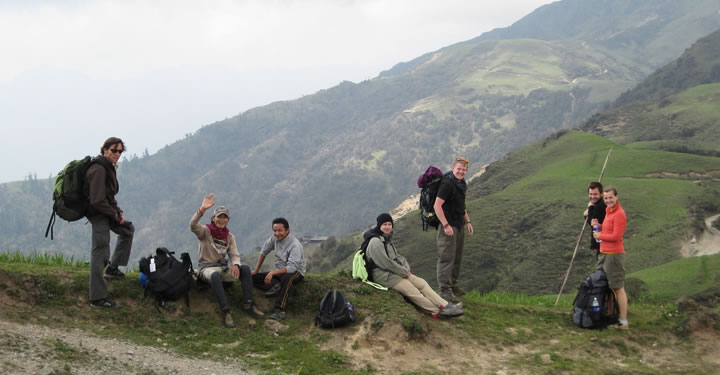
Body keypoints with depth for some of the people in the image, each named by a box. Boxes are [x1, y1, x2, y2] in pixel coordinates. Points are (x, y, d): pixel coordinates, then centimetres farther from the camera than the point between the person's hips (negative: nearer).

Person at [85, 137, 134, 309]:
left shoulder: (108, 167, 12)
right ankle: (97, 298, -6)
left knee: (128, 229, 28)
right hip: (98, 213, -10)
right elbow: (98, 200, -24)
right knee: (100, 253, -9)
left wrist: (117, 211, 7)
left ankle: (112, 268, 30)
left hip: (106, 211, 10)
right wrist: (115, 214, -13)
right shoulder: (99, 169, -20)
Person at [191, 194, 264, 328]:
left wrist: (235, 265, -18)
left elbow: (234, 255, 8)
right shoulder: (205, 231, -5)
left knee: (245, 268, -18)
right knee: (215, 275, -40)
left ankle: (248, 304, -17)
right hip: (206, 268, -5)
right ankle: (226, 311, -40)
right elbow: (193, 225, -26)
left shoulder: (229, 236, 11)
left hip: (222, 267, 5)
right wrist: (202, 209, -42)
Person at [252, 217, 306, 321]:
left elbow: (292, 267, -31)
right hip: (279, 272, 7)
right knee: (253, 277, -5)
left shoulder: (295, 245, -23)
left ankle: (279, 310, -44)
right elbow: (263, 251, 12)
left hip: (296, 272, -7)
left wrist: (273, 272, -39)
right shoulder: (274, 238, -3)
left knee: (287, 278, -44)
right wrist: (256, 270, 12)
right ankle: (275, 285, -26)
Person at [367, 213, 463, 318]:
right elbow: (386, 263, -21)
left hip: (398, 272, 9)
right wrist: (405, 272, -12)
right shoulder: (376, 242, -16)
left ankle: (446, 306, -13)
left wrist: (406, 268, 0)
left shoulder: (387, 239, 15)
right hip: (385, 276, -9)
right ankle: (438, 311, -14)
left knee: (422, 283, -6)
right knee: (413, 292, -18)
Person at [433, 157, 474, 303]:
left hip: (459, 226, 9)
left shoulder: (461, 184, 13)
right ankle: (445, 290, -7)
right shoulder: (447, 184, -17)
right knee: (447, 258, -8)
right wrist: (446, 225, -24)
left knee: (457, 257, 17)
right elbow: (437, 206, -22)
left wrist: (467, 222, 20)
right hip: (449, 226, -9)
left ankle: (453, 284, 29)